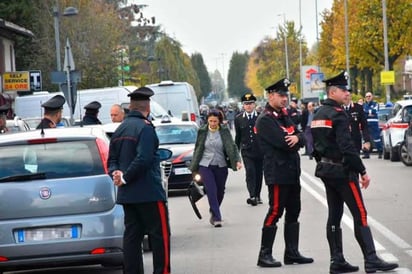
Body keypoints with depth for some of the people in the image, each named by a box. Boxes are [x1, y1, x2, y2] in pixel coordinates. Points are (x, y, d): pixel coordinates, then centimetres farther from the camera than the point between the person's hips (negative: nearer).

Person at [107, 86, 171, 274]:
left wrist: (117, 173, -6)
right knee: (160, 235, -1)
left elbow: (112, 159, 12)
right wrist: (125, 178, -16)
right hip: (149, 192, -8)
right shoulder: (145, 128, -13)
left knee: (131, 236, 9)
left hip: (126, 194, 8)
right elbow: (144, 158, -23)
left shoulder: (120, 130, 13)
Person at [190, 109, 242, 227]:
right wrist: (194, 167, 10)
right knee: (211, 191, -12)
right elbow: (197, 149, 7)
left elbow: (232, 146, -7)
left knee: (220, 192, 10)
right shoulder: (202, 131, 0)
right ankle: (217, 218, -12)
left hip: (221, 166, 1)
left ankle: (213, 213, 33)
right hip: (205, 166, -1)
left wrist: (237, 160, -22)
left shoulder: (225, 131, -2)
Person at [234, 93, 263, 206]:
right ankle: (252, 196, -22)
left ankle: (257, 196, 20)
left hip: (260, 149, 1)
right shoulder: (239, 119, 4)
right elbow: (238, 136, 10)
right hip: (246, 151, -1)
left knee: (259, 173, 8)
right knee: (250, 172, -14)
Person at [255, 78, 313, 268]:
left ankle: (292, 252, 18)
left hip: (292, 172, 9)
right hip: (277, 172, -9)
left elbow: (301, 139, 10)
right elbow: (283, 142, -21)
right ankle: (265, 255, -2)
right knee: (275, 211, -8)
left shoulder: (284, 116, 17)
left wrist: (297, 138, -14)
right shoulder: (265, 120, -12)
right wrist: (295, 141, -1)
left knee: (293, 212, 11)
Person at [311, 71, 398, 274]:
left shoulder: (318, 115, 13)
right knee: (360, 214, -6)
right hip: (342, 171, -9)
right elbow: (347, 146, -22)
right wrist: (362, 171, -18)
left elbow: (316, 144, 17)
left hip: (326, 169, 9)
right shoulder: (338, 114, -17)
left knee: (334, 215, 9)